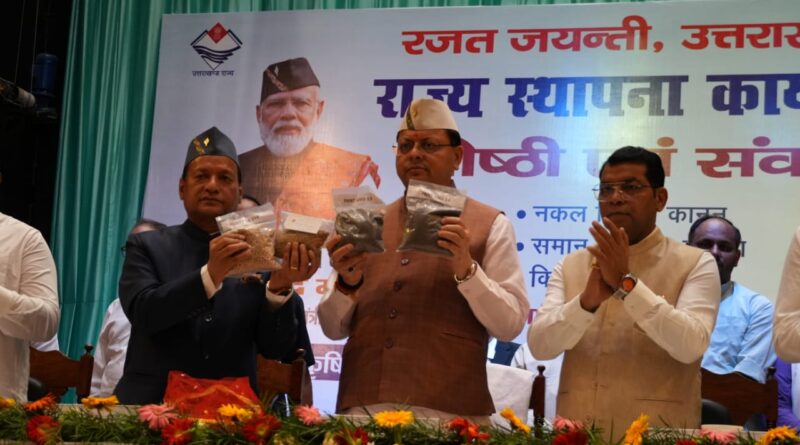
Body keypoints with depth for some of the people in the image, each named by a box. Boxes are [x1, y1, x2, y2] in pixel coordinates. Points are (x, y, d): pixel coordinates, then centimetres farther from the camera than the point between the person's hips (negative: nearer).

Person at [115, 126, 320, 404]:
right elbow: (143, 313, -10)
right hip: (153, 407, -1)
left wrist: (279, 287, -16)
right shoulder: (147, 246, 6)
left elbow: (274, 348, 1)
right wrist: (210, 275, -23)